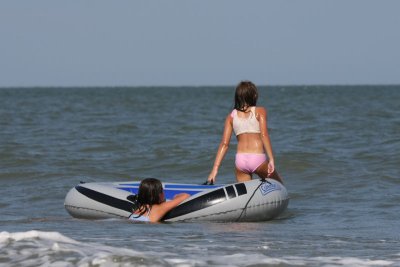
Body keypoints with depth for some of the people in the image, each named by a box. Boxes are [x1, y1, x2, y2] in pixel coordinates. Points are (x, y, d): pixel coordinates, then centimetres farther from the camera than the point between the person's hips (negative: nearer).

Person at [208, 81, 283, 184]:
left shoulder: (231, 116, 12)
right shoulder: (260, 111, 4)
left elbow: (224, 144, 5)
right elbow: (264, 135, -8)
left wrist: (215, 169, 3)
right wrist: (271, 159, -12)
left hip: (240, 160, 3)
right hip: (258, 159, -3)